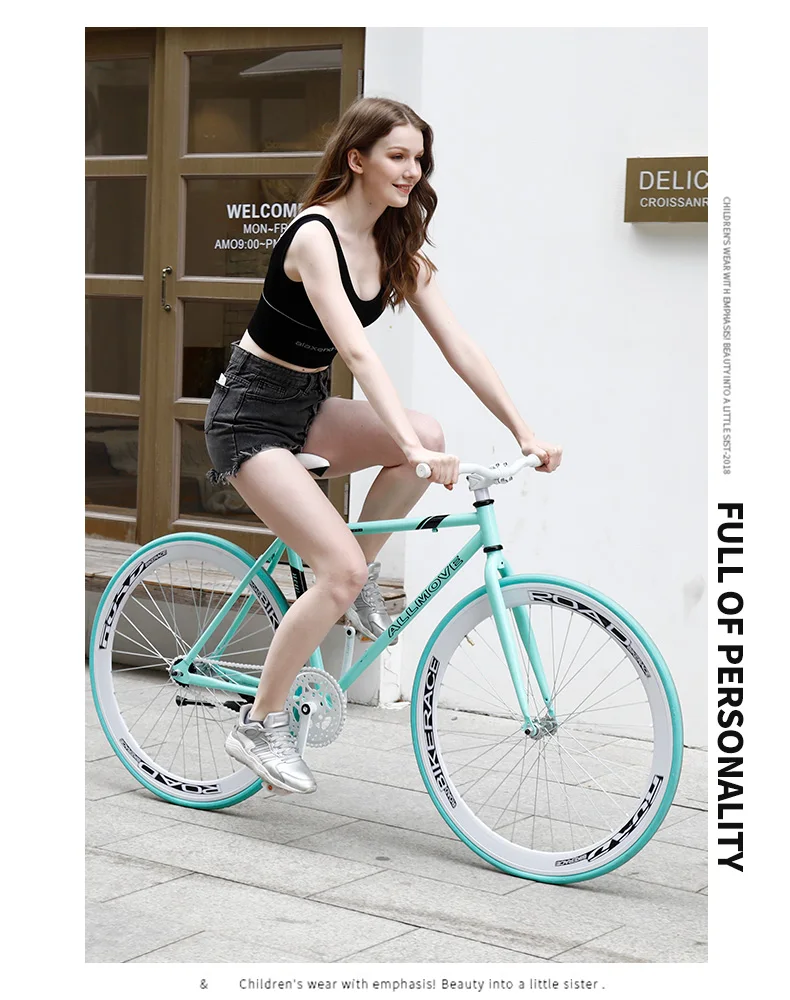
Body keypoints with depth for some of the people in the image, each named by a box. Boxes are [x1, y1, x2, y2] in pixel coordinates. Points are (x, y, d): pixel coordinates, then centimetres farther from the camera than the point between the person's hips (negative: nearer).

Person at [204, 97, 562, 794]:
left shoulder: (399, 249, 2)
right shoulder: (315, 235, -22)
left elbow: (458, 345, -1)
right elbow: (357, 350, -34)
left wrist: (524, 431, -11)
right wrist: (412, 447, -44)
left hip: (308, 407, 7)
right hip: (252, 412, -7)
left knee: (430, 434, -20)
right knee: (342, 568, -20)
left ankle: (361, 576, 2)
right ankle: (259, 725, -3)